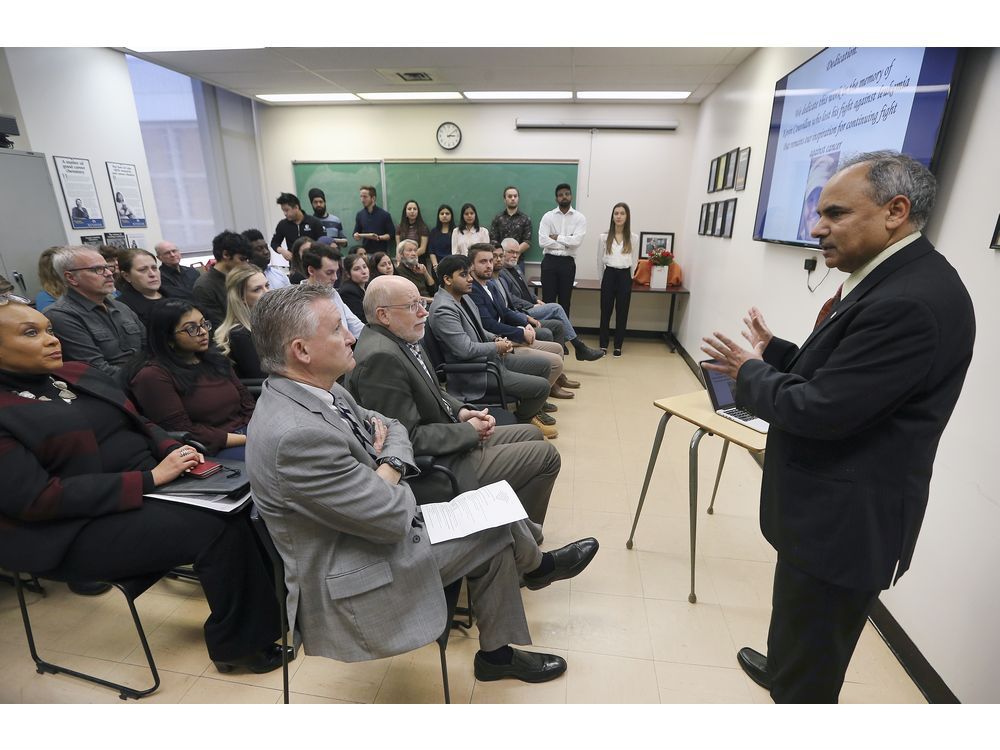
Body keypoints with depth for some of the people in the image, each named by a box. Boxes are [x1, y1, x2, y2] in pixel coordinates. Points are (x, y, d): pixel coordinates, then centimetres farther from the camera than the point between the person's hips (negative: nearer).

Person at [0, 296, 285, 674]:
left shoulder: (79, 373, 9)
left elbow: (140, 423, 14)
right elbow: (35, 498, -20)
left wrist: (174, 450, -7)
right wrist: (149, 478, -24)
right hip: (77, 531, -6)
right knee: (217, 526, -24)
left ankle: (270, 597, 0)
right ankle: (236, 643, -3)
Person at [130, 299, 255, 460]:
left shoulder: (215, 359, 17)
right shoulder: (153, 376, -3)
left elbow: (246, 402, 14)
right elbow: (183, 433, -9)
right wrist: (245, 440, -15)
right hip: (212, 451, -6)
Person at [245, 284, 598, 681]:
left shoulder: (318, 390, -4)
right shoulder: (295, 435, -33)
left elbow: (392, 428, 7)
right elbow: (392, 517, -27)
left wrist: (389, 467, -13)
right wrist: (388, 477, -8)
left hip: (375, 529, 8)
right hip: (348, 589, -8)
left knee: (496, 543, 10)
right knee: (500, 519, -2)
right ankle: (537, 566, 30)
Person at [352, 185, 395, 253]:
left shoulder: (384, 214, -1)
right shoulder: (360, 215, 10)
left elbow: (391, 234, 0)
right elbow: (356, 232, 18)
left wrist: (379, 238, -16)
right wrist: (356, 236, -5)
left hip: (380, 252, -3)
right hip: (365, 252, 3)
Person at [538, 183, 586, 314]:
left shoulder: (580, 218, 3)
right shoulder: (548, 216, 2)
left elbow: (577, 241, -11)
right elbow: (543, 241, -10)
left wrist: (557, 237, -8)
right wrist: (566, 243, -9)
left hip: (568, 262, 1)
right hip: (549, 261, -1)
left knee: (565, 300, 8)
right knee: (548, 299, 2)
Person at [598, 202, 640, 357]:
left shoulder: (633, 238, 2)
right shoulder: (604, 236, 0)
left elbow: (634, 261, 10)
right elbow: (600, 260, 8)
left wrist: (628, 277, 12)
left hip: (625, 277, 1)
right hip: (609, 275, 0)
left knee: (622, 312, 6)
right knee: (605, 311, 4)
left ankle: (618, 345, 17)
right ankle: (603, 344, 16)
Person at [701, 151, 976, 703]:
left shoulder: (912, 301, -26)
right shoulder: (892, 281, 7)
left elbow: (821, 409, -26)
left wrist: (750, 373, -11)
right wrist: (772, 352, 1)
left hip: (843, 522, -10)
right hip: (832, 508, 10)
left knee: (807, 678, 11)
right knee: (800, 629, 34)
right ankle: (781, 667, 58)